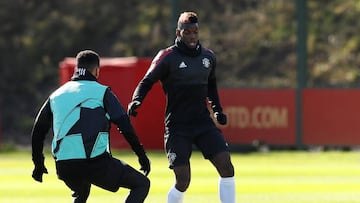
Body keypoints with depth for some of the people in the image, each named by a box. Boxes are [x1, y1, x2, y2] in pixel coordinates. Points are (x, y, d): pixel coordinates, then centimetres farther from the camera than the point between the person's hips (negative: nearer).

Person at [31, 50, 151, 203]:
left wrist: (38, 164, 33)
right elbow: (125, 126, -3)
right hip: (96, 162, -5)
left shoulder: (56, 95, 18)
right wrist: (141, 154, 5)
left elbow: (38, 131, 23)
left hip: (63, 167, 6)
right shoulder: (101, 92, 3)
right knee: (142, 184, 6)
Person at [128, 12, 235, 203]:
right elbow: (147, 82, -5)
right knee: (182, 181, -11)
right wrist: (136, 101, -23)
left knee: (226, 166, -10)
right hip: (177, 127, -5)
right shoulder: (167, 58, -6)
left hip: (203, 122, 5)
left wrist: (217, 110, 17)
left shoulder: (208, 56, 10)